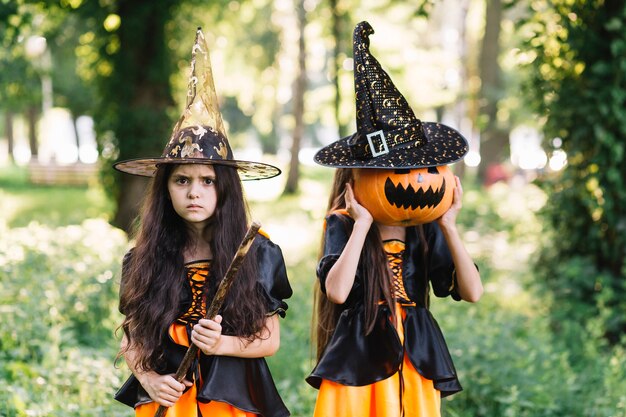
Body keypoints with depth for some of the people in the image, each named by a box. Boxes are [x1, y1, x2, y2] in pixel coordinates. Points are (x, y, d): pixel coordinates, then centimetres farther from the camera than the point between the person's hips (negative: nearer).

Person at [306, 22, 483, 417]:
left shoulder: (425, 228, 2)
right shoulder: (342, 224, -6)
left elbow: (472, 292, -6)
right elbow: (337, 291, -23)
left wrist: (449, 226, -12)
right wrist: (363, 225, -20)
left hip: (416, 366, 3)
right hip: (359, 365, -3)